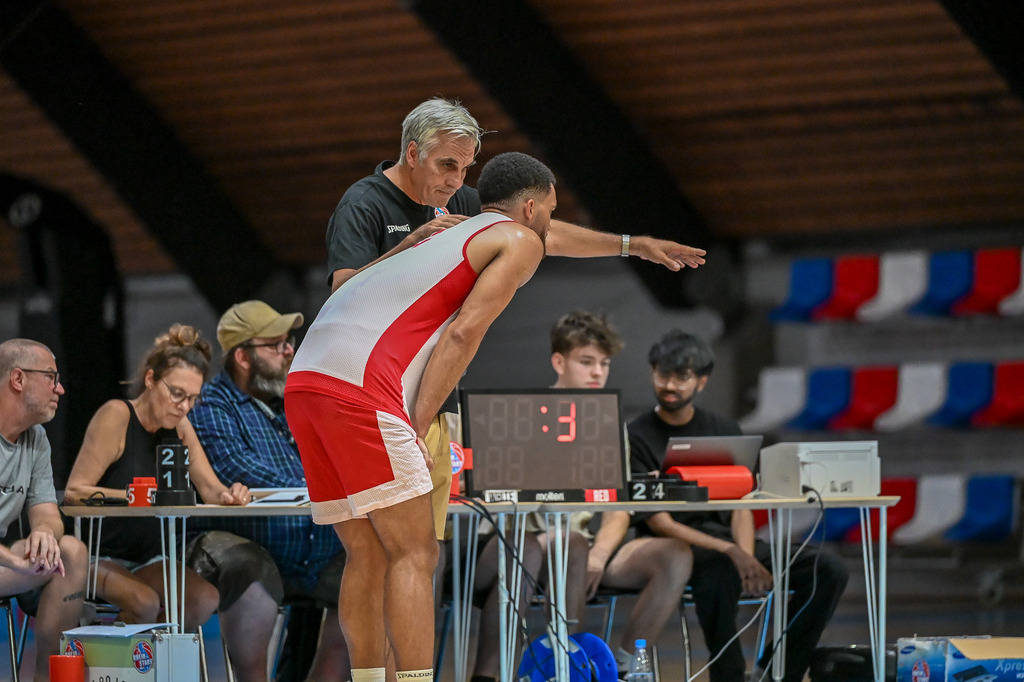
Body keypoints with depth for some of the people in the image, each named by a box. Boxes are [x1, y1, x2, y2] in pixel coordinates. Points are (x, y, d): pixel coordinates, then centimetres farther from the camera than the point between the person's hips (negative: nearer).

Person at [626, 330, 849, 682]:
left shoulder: (724, 430, 15)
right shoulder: (636, 438, -1)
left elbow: (741, 507, 8)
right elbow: (660, 523, -9)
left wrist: (746, 555, -14)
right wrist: (730, 553, -20)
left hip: (729, 543, 6)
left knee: (829, 570, -15)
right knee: (720, 573, -41)